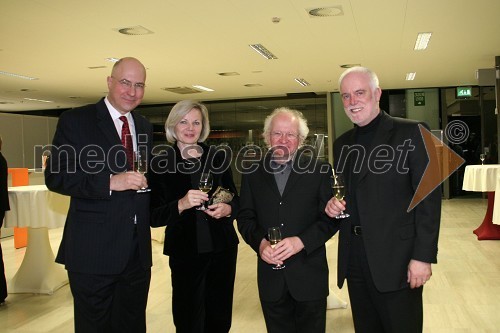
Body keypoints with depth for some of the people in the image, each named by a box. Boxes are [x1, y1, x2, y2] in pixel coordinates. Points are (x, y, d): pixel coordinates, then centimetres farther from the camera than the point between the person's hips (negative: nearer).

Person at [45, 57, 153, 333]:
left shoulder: (144, 127, 13)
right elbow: (55, 177, -12)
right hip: (94, 250, -5)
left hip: (137, 251, 5)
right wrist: (110, 182, -22)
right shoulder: (75, 121, -5)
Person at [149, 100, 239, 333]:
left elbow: (235, 200, 10)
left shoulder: (218, 156, 2)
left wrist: (227, 209, -12)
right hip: (185, 252, -1)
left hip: (222, 248, 2)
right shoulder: (160, 164, -3)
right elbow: (154, 217, -5)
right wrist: (181, 205, -22)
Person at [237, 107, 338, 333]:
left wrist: (300, 241, -18)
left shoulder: (320, 171, -3)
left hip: (309, 274, -2)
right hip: (270, 274, 2)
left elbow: (330, 218, -5)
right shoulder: (253, 173, 5)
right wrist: (260, 242, -13)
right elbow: (245, 218, 6)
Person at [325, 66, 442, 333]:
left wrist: (423, 256, -15)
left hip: (396, 258, -5)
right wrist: (333, 204, -3)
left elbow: (429, 198, -10)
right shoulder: (342, 143, 12)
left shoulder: (411, 133, -7)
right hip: (354, 258, 6)